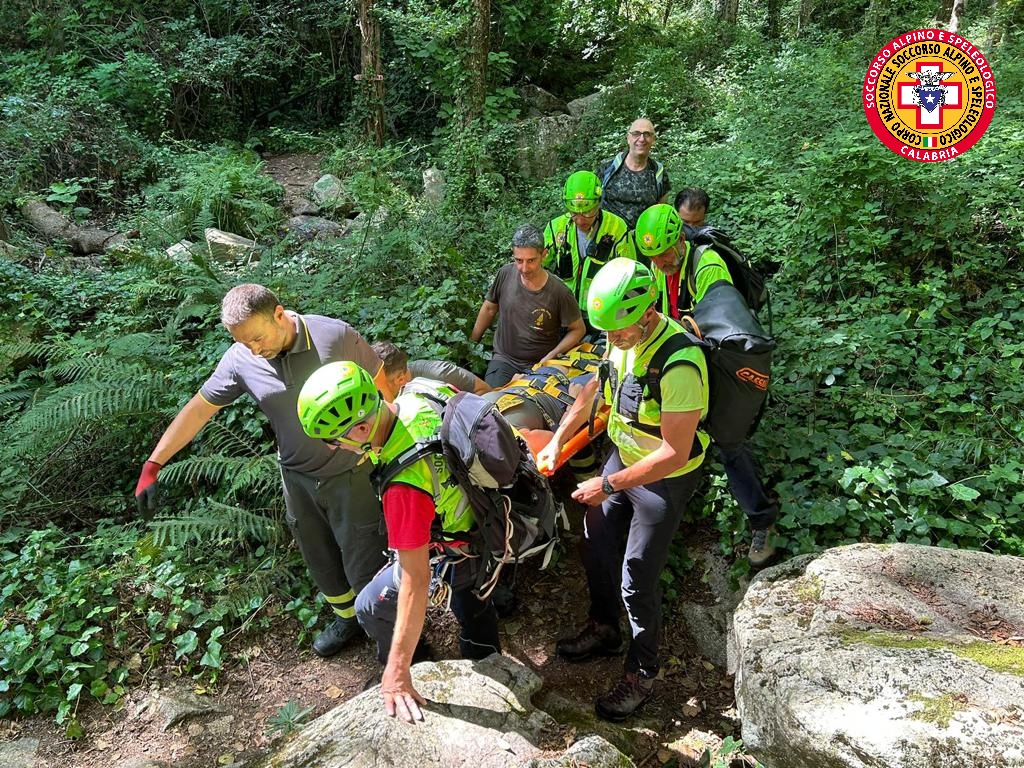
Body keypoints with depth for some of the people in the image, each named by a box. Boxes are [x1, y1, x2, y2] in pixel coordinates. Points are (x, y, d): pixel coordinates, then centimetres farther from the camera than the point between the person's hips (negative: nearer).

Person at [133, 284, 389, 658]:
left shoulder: (335, 336, -22)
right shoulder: (240, 360, -12)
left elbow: (384, 382, -11)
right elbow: (198, 409, -3)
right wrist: (152, 466, -4)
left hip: (348, 473, -4)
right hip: (297, 476, 4)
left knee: (364, 560, 5)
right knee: (321, 559, 20)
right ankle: (347, 618, 46)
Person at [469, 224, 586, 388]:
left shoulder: (559, 293, -16)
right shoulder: (505, 274, -7)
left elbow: (578, 329, -2)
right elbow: (489, 308, 11)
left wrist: (551, 356, -11)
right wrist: (471, 342, 15)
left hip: (539, 364, -2)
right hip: (503, 360, 2)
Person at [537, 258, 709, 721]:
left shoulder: (678, 365, -34)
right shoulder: (623, 338, -9)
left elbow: (674, 453, -30)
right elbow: (594, 390, 9)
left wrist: (608, 485, -24)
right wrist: (557, 440, 2)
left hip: (665, 477, -8)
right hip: (623, 457, 8)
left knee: (637, 581, 2)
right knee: (596, 547, 19)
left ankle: (641, 674, 25)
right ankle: (603, 630, 44)